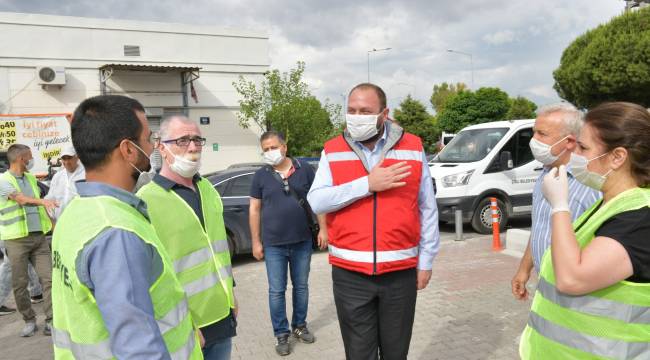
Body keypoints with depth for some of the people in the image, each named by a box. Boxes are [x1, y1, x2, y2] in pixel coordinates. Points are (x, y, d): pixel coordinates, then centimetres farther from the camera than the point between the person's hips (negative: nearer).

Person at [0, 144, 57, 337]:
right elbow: (21, 199, -22)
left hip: (38, 236, 5)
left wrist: (52, 224, 18)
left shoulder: (31, 178, 15)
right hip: (17, 239, -5)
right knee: (20, 283, 3)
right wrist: (43, 201, -38)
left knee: (48, 278, -4)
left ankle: (51, 321, -1)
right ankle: (30, 321, 18)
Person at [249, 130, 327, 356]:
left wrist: (322, 228, 0)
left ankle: (300, 326, 32)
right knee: (276, 291, 5)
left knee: (301, 287, 14)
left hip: (302, 241, 1)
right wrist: (256, 242, 1)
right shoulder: (261, 176, -1)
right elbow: (254, 210, 2)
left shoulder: (305, 169, -2)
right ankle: (281, 334, 20)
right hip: (273, 244, -1)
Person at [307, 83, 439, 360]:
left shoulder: (413, 148, 1)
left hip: (401, 272, 0)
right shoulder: (332, 151, 2)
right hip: (350, 273, 0)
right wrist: (367, 184, -18)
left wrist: (425, 261, 5)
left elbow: (427, 209, 5)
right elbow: (316, 201, -10)